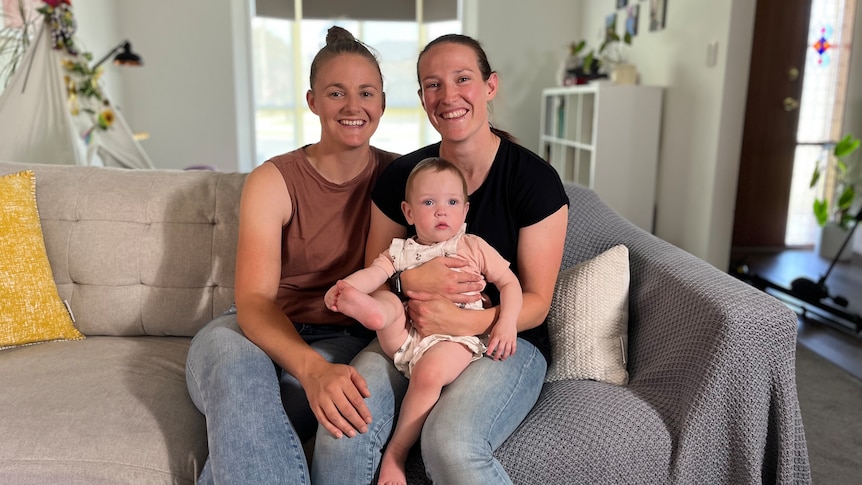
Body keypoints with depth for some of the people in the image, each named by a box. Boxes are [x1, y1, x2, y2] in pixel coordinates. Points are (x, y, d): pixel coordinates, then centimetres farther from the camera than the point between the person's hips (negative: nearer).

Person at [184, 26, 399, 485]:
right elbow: (254, 300, -18)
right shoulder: (273, 181, -7)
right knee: (236, 361, -36)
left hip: (345, 339, 1)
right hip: (261, 332, 0)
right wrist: (312, 368, -38)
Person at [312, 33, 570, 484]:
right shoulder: (400, 176, 0)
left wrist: (465, 321, -24)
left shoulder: (534, 179, -9)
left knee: (451, 445, -32)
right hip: (412, 333, 3)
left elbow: (536, 302, -6)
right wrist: (409, 280, -16)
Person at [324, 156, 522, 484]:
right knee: (387, 301, -21)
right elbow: (373, 273, -2)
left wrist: (507, 323, -7)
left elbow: (509, 282, 11)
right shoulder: (401, 251, 15)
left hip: (453, 337, -3)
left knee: (428, 372, -31)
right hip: (405, 335, 4)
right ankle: (369, 311, -58)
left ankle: (396, 453, -19)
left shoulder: (474, 247, 12)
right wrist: (345, 285, -25)